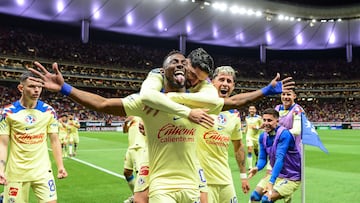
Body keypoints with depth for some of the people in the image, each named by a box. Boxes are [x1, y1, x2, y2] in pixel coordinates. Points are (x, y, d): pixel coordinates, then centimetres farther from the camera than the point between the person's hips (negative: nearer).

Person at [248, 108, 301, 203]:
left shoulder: (284, 134, -24)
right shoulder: (263, 136, -2)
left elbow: (280, 158, -33)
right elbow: (263, 158, 0)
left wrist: (271, 181, -42)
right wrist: (257, 168, -24)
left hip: (291, 178, -7)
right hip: (276, 174, 7)